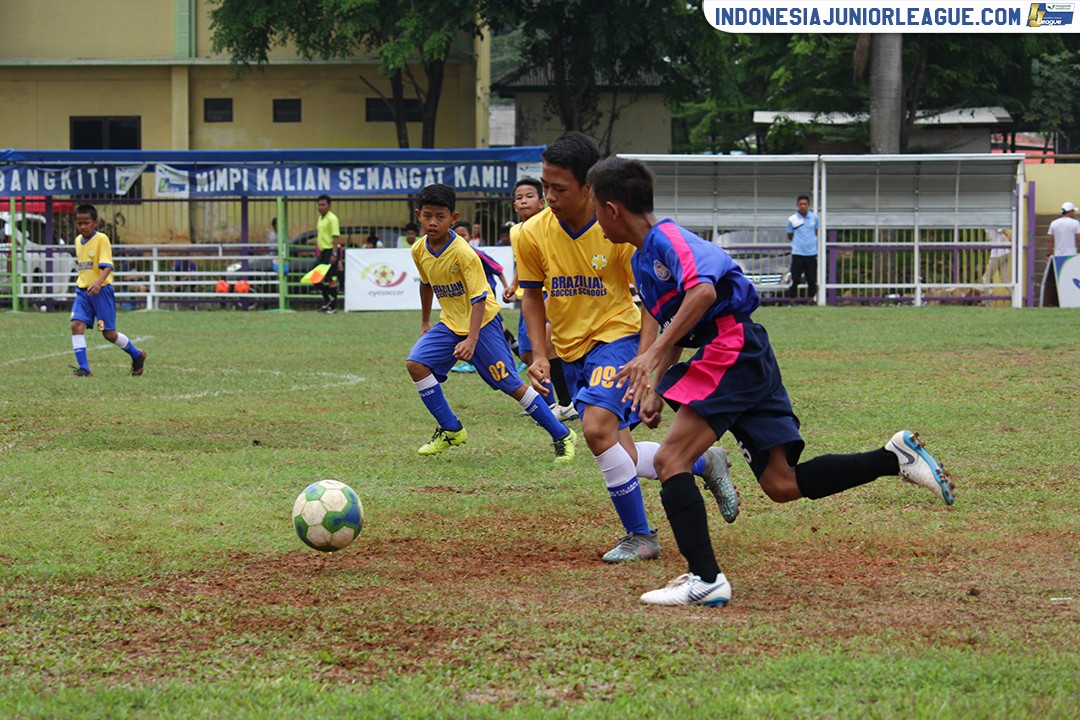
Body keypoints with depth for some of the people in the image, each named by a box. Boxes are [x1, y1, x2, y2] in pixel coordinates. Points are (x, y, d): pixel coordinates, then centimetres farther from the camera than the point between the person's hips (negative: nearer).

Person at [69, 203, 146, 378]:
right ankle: (83, 368, -13)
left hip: (101, 290, -6)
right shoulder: (78, 241, 10)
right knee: (76, 324, -14)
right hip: (83, 291, 6)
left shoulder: (101, 239, -11)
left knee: (109, 333, 0)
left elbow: (107, 266, -20)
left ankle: (137, 355, 25)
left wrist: (98, 282, -36)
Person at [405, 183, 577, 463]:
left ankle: (562, 436, 6)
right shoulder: (419, 250, -3)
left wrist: (472, 340, -32)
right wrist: (425, 323, 27)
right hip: (450, 323, 7)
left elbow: (479, 298, -23)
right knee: (416, 363, -12)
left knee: (510, 384, -6)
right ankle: (450, 430, 0)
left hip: (482, 321, -7)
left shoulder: (463, 253, -23)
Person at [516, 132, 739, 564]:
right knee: (621, 456, 5)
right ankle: (704, 464, 31)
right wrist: (539, 354, -2)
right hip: (570, 351, 5)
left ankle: (639, 536, -11)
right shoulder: (533, 234, -8)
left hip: (615, 337, -5)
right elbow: (532, 294, 8)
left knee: (597, 429, -26)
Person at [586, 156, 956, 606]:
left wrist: (652, 354, -31)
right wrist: (656, 385, 18)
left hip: (733, 348, -10)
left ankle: (706, 581, -22)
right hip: (745, 363, 10)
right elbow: (668, 321, 29)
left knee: (670, 459, -15)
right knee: (781, 484, 2)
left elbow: (703, 291, -28)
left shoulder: (666, 239, -10)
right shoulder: (642, 259, 21)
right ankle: (894, 459, 3)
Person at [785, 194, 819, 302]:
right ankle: (792, 301, -1)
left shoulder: (814, 217, 4)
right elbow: (790, 236, 7)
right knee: (795, 279, -7)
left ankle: (811, 300, 16)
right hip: (797, 253, -2)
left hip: (812, 253, 2)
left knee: (812, 280, 4)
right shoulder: (792, 219, -3)